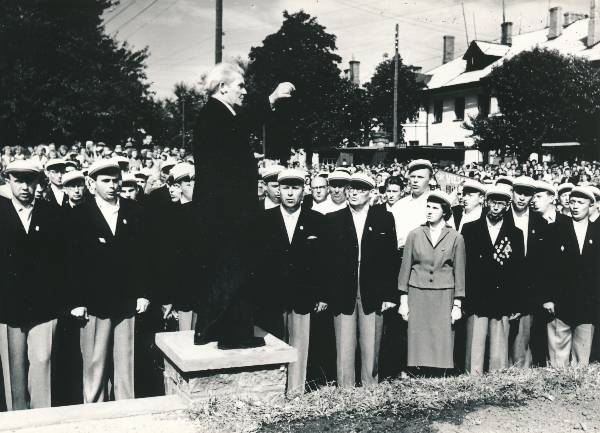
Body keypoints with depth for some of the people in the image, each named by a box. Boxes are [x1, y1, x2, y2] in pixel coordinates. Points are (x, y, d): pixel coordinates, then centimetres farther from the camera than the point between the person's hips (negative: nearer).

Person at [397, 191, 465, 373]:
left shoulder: (456, 238, 3)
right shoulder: (415, 235, 5)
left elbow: (459, 272, 6)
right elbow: (405, 267, 7)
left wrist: (457, 305, 2)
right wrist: (403, 300, 4)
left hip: (444, 297, -1)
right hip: (417, 296, 1)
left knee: (443, 344, -2)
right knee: (418, 344, 0)